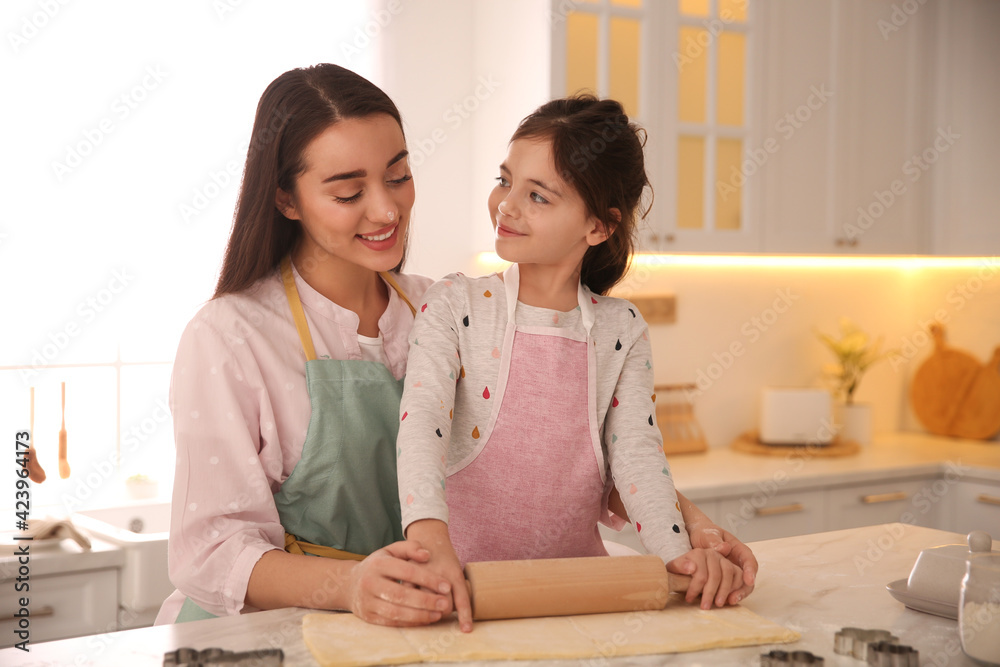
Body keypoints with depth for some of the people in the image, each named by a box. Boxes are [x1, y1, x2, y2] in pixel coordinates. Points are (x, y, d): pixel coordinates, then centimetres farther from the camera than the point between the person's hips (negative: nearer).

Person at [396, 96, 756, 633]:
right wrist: (431, 539, -34)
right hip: (466, 578, -1)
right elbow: (422, 421, -16)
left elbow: (635, 451, 0)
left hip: (578, 583, 1)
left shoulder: (621, 330, 5)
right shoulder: (454, 306, -3)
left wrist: (681, 553, -18)